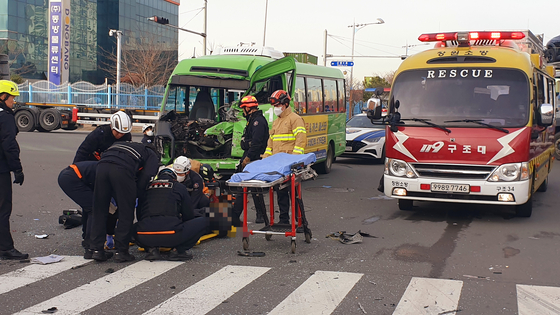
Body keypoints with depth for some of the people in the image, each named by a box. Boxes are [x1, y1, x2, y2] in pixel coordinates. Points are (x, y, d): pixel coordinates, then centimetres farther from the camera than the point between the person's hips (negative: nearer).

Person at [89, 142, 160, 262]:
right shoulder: (153, 156, 27)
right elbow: (146, 177, 7)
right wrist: (135, 193, 17)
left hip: (102, 166, 5)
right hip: (122, 170, -5)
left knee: (99, 212, 14)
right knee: (126, 213, 8)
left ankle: (97, 249, 15)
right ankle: (121, 252, 10)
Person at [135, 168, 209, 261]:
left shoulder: (147, 187, 23)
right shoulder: (180, 187, 16)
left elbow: (139, 216, 31)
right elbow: (189, 215, 21)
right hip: (171, 237, -3)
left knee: (136, 228, 40)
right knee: (204, 221, 15)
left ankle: (151, 249, 12)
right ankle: (179, 250, 4)